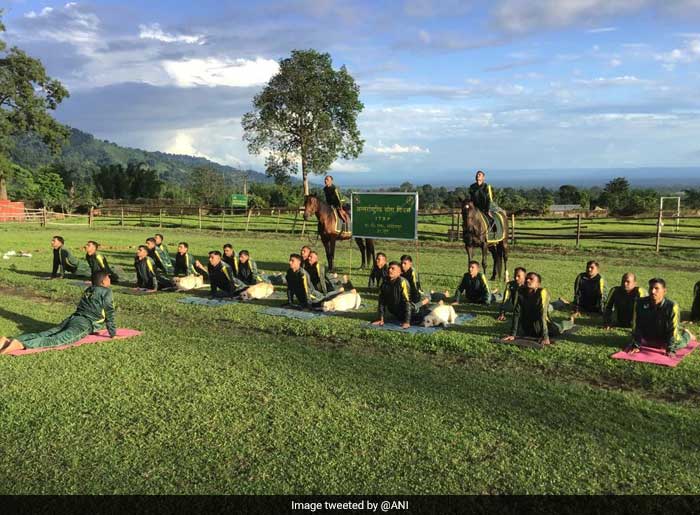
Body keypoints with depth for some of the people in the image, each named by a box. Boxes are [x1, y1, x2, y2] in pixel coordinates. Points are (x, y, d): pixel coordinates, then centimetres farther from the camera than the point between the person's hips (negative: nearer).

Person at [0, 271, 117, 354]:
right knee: (56, 340, -26)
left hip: (73, 319, 8)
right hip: (84, 324, -8)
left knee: (43, 335, -5)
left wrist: (93, 328, 45)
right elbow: (110, 313, 0)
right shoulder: (106, 291, 2)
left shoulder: (88, 290, 27)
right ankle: (20, 344, -45)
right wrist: (113, 333, 7)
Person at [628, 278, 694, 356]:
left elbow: (673, 329, -24)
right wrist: (636, 345, -13)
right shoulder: (640, 303, -21)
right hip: (649, 336, 2)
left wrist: (671, 350, -28)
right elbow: (636, 326, -14)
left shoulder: (672, 306, -28)